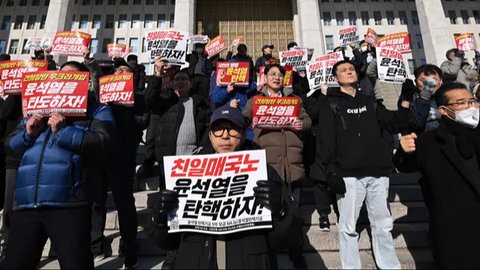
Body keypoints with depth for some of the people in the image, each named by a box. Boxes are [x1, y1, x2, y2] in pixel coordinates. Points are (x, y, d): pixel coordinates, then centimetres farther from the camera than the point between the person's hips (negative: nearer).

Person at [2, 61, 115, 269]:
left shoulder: (96, 110, 10)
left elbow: (99, 142, -8)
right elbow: (9, 145, 22)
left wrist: (63, 131, -13)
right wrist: (28, 133, 2)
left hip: (67, 204, -5)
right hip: (25, 204, 6)